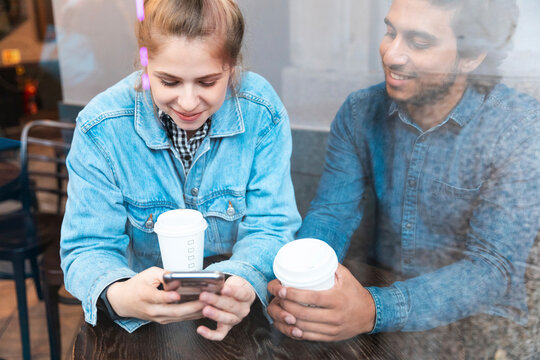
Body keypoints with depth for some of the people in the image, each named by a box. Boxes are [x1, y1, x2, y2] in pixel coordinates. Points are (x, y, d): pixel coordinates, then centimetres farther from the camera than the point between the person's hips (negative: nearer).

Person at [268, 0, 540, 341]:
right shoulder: (360, 112, -5)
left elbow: (493, 267, -21)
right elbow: (332, 213, -6)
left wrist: (375, 311, -36)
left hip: (476, 320, -2)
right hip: (378, 286, 3)